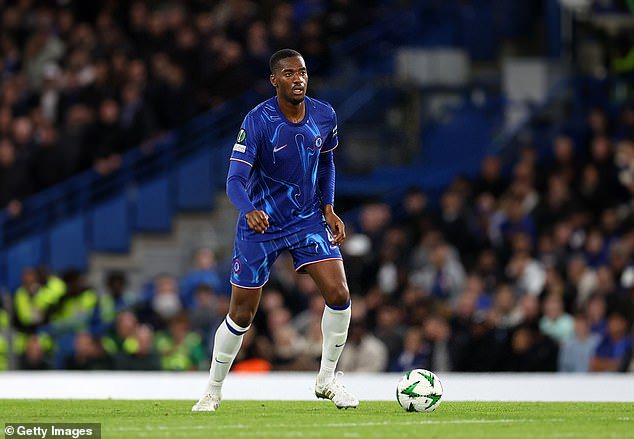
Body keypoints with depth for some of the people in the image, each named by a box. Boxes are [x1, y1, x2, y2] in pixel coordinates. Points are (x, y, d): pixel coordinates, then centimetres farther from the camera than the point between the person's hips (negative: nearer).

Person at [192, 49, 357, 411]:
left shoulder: (325, 116, -5)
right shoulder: (258, 121, -20)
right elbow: (235, 179, -25)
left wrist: (328, 208, 3)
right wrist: (249, 210, -45)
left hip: (308, 219, 4)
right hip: (260, 225, -4)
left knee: (339, 294, -14)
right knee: (242, 315, 1)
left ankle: (327, 378, 6)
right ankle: (213, 391, 23)